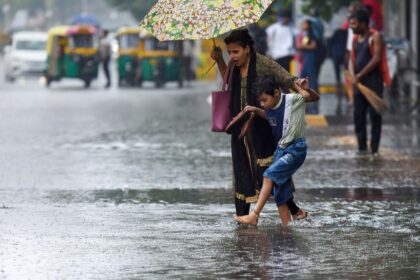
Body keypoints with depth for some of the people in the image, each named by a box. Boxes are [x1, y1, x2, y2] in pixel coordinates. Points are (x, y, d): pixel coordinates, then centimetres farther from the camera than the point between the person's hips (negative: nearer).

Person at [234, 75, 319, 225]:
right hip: (281, 149, 8)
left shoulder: (292, 100, -13)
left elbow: (315, 97, -9)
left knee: (270, 174, -21)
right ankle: (286, 225, 12)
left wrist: (307, 89, -29)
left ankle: (254, 215, -21)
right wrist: (256, 111, 11)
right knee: (279, 191, 5)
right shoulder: (270, 108, 5)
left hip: (296, 149, -8)